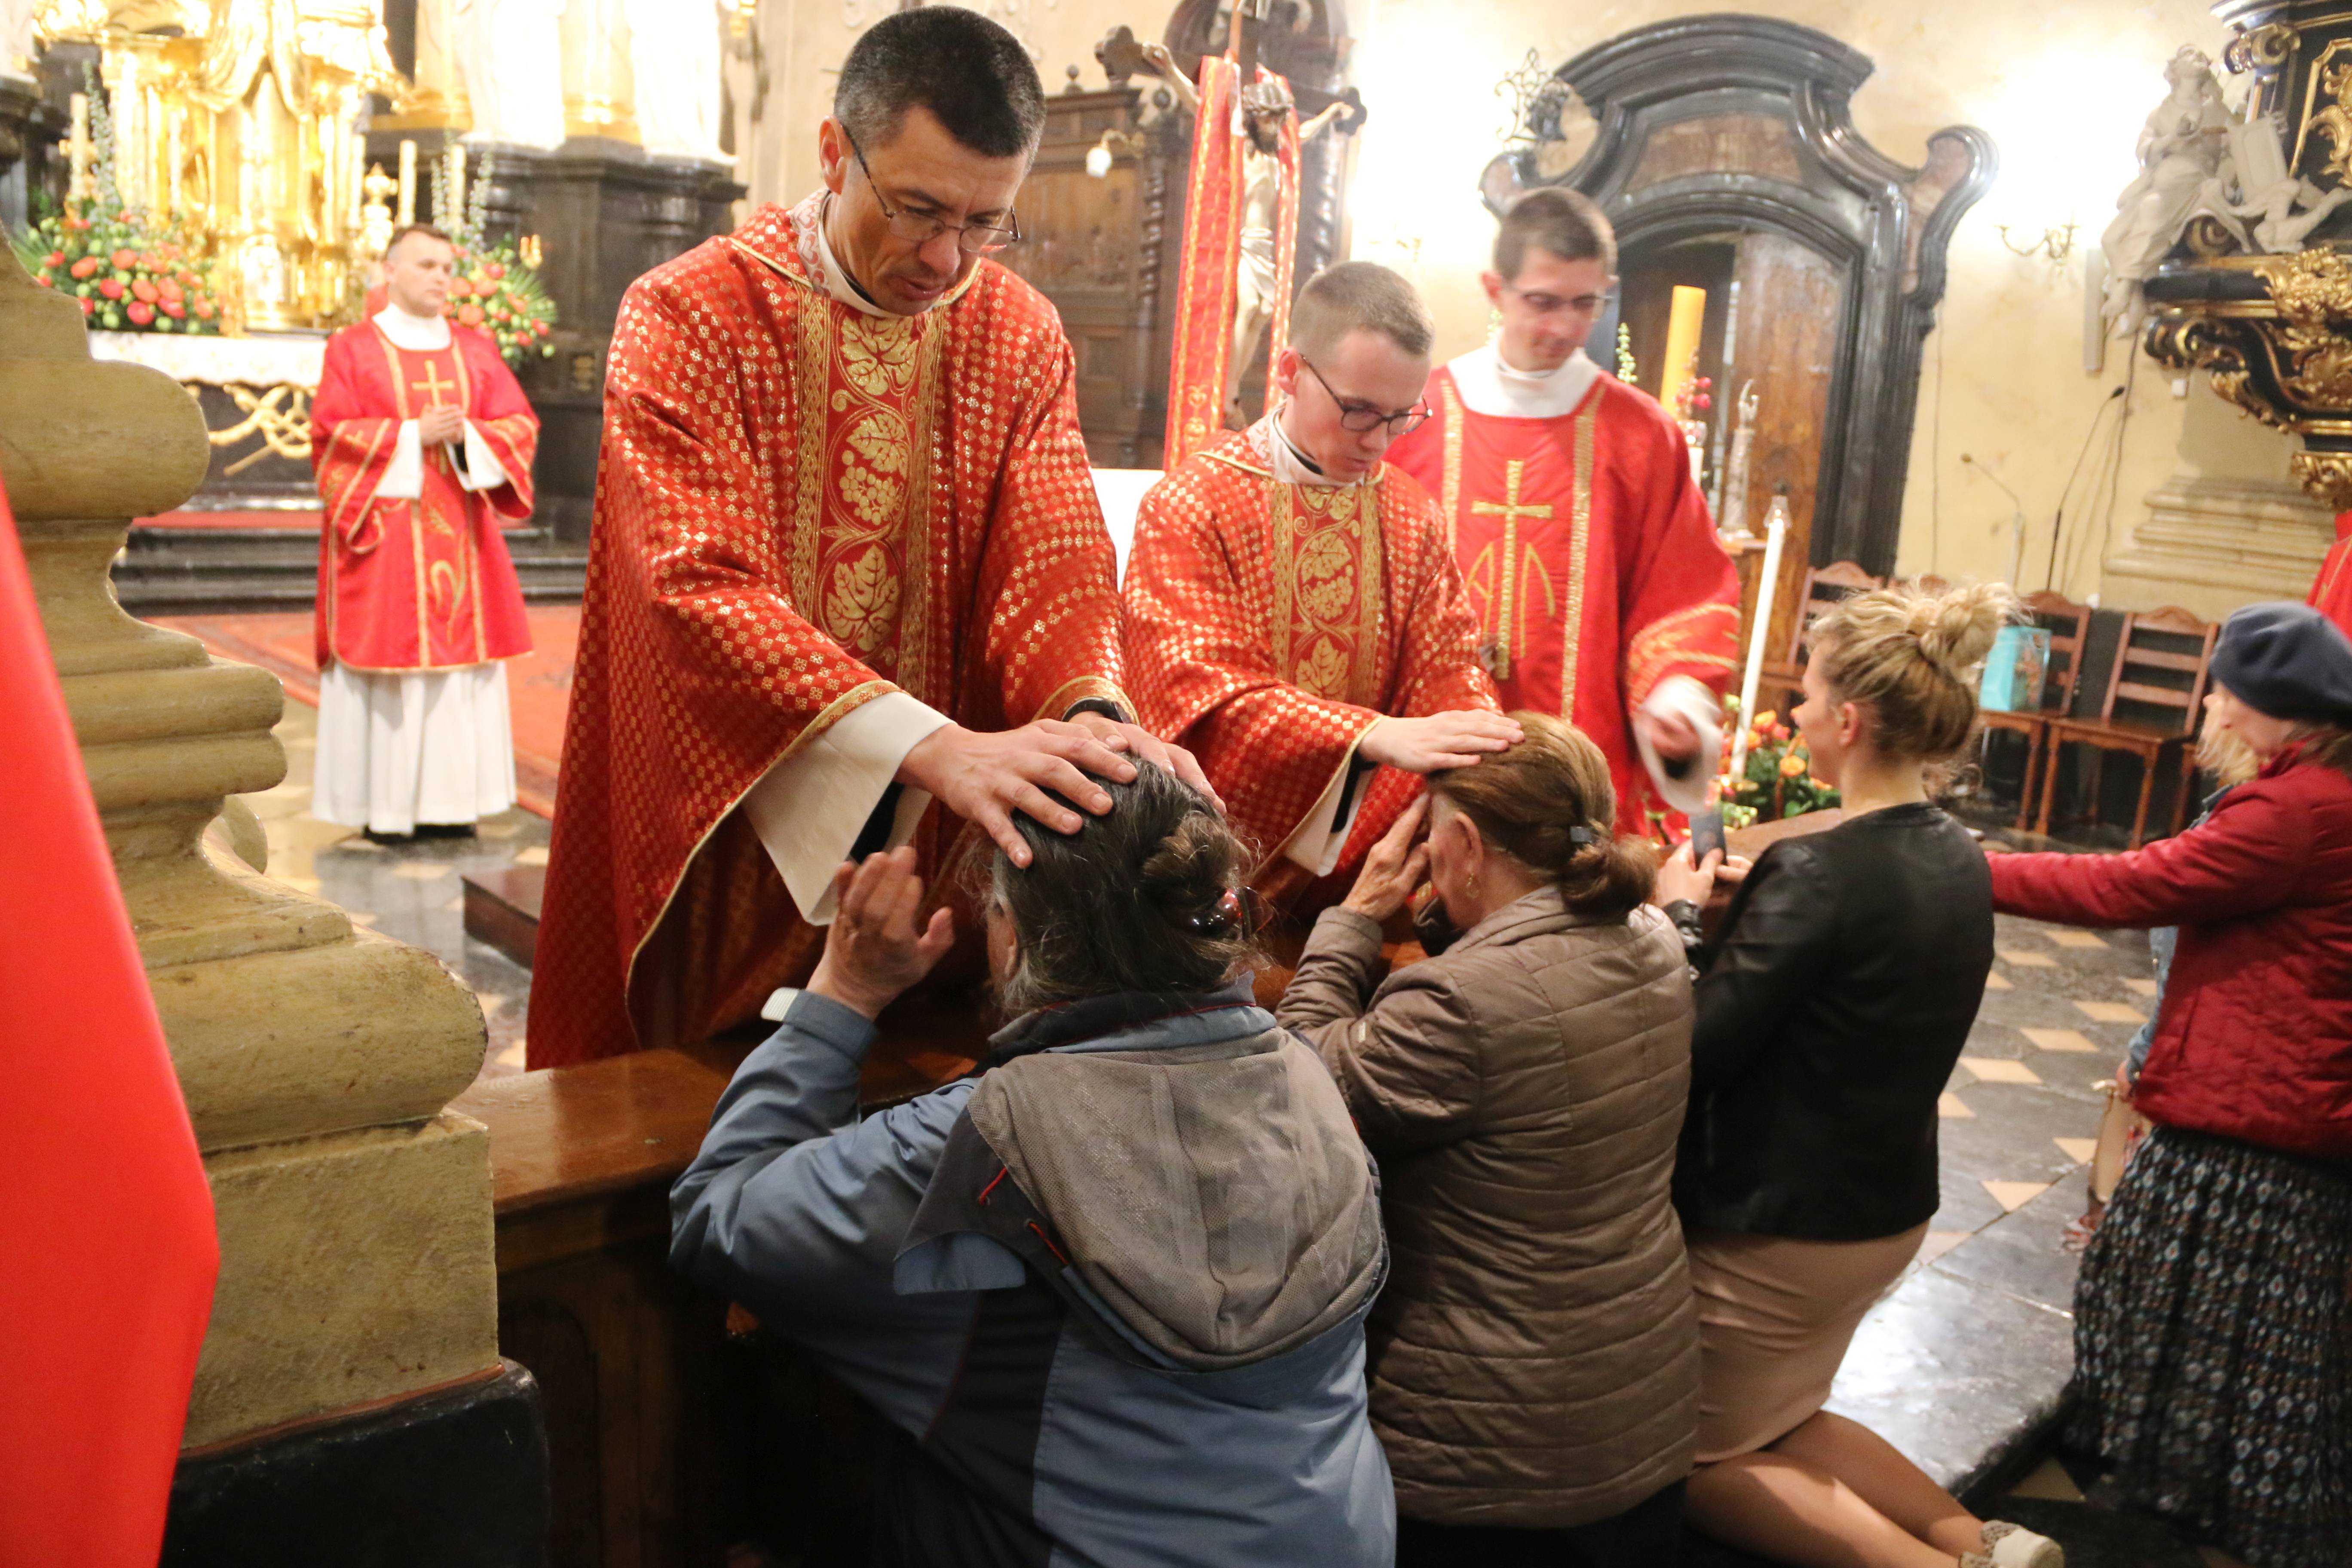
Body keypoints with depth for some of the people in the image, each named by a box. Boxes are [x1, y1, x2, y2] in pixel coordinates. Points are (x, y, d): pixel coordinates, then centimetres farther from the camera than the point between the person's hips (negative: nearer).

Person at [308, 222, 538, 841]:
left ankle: (445, 799, 9)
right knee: (387, 656, -4)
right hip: (384, 533, -4)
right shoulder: (352, 350, 2)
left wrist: (467, 437, -12)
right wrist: (413, 436, -13)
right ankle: (383, 804, 2)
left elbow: (519, 425, 6)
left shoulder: (476, 351, 13)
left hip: (460, 531, 4)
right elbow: (331, 434, -6)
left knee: (461, 655, 2)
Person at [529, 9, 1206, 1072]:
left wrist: (1092, 715, -32)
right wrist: (934, 745, -38)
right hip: (721, 833, -3)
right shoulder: (688, 317, -13)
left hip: (930, 843, 3)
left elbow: (1055, 564, -9)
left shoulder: (1022, 336, 0)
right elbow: (705, 587, -25)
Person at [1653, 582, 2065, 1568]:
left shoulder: (1817, 873, -27)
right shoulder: (1962, 863, -1)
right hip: (1893, 1213, 8)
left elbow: (1693, 1053, -24)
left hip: (1781, 1228, -8)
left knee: (1703, 1460, 14)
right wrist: (1734, 915, 0)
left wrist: (1678, 913, -10)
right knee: (1781, 1427, 28)